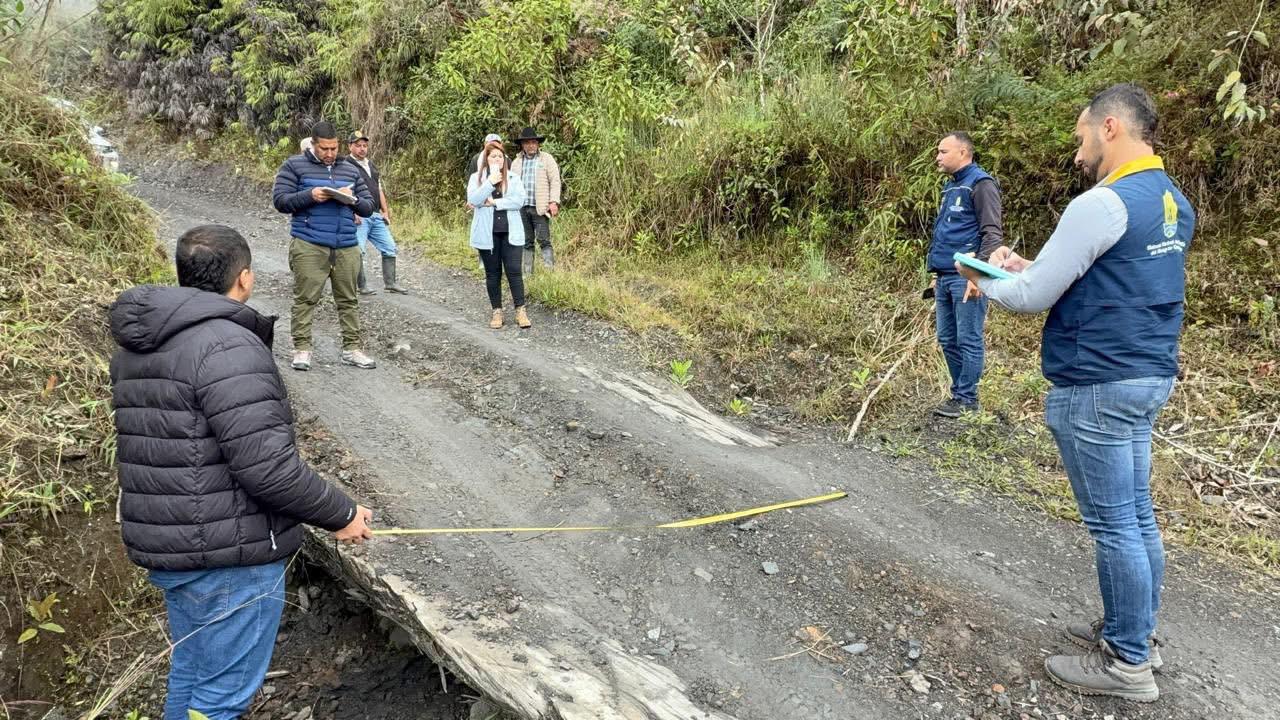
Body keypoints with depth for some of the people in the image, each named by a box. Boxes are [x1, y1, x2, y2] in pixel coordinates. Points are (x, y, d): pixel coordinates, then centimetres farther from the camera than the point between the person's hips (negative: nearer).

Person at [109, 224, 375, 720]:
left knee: (189, 674, 25)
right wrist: (341, 515, -13)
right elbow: (268, 467, -27)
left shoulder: (137, 346, 7)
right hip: (230, 558, -9)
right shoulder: (229, 348, -22)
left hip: (166, 547, 9)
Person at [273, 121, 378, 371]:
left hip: (346, 247, 4)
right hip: (308, 246, -3)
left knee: (348, 299, 6)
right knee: (305, 299, -3)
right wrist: (310, 195, -15)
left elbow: (368, 207, 15)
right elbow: (280, 200, -2)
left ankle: (352, 348, 12)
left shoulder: (351, 170, 16)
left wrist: (353, 199, -6)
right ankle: (302, 348, 5)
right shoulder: (294, 166, 4)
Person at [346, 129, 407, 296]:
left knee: (389, 248, 6)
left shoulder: (371, 166, 22)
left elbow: (379, 190, 23)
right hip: (359, 217, -8)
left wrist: (385, 212, 15)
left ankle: (390, 283, 13)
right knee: (358, 251, -8)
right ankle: (361, 286, 1)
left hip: (376, 216, 8)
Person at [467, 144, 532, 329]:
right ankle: (497, 312, 15)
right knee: (493, 273, 7)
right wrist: (490, 182, -19)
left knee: (514, 271, -5)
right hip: (487, 233, 0)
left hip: (510, 232, 0)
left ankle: (520, 311, 0)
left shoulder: (513, 178, 6)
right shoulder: (477, 177, 4)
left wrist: (494, 202, -11)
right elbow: (473, 200, -11)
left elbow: (519, 200, -8)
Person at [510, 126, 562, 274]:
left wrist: (554, 202, -12)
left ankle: (550, 271, -8)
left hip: (540, 208, -4)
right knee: (526, 243, 9)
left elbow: (555, 181, -2)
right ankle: (527, 272, 14)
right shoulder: (516, 162, 16)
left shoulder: (547, 159, 4)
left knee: (544, 241, -8)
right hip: (521, 208, 4)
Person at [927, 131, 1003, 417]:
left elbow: (993, 233, -14)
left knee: (968, 340, -2)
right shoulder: (950, 187, 18)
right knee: (947, 340, 12)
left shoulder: (980, 184, -8)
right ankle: (958, 393, 22)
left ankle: (967, 399, 5)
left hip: (966, 277, -9)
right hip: (945, 278, 9)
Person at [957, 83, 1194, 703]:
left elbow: (1031, 300, -15)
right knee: (1136, 515, 17)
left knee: (1113, 525, 0)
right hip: (1148, 378, 9)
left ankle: (1128, 665, 12)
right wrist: (1029, 267, 12)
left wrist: (986, 278, 4)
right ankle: (1132, 633, 31)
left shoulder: (1102, 205, -19)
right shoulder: (1175, 203, 11)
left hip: (1097, 387, -9)